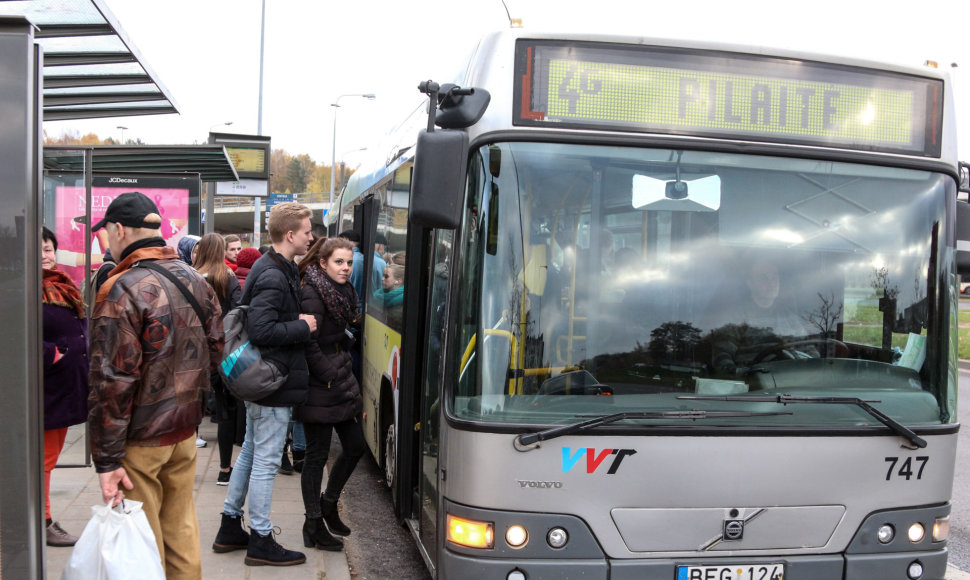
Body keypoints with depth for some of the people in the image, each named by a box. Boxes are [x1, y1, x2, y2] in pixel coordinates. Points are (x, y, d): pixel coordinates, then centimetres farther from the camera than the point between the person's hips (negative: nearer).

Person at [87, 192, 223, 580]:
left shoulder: (121, 291, -18)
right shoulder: (195, 280, 4)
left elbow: (111, 381, -19)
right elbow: (214, 349, 13)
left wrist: (107, 459, -16)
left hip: (140, 438, -7)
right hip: (186, 430, 7)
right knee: (181, 528, 17)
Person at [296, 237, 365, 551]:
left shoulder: (344, 291, 12)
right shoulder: (312, 295, -16)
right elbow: (308, 345, -20)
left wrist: (346, 379, 13)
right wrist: (332, 378, -16)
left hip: (342, 378, 9)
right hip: (319, 389, -9)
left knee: (355, 445, 13)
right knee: (317, 454, 1)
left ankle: (329, 503, 33)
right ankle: (314, 525, 14)